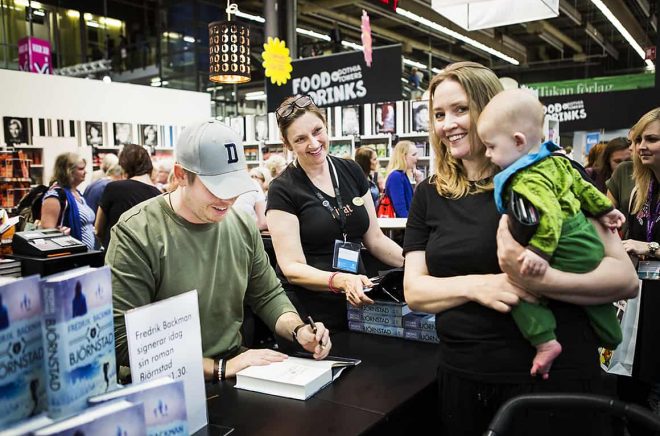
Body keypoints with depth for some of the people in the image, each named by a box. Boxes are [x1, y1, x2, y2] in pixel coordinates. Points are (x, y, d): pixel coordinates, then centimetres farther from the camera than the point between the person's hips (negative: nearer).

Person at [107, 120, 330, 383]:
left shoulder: (242, 226, 2)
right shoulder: (136, 234, -15)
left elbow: (268, 295, 13)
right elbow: (124, 340, -20)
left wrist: (298, 331, -8)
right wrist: (220, 368, -22)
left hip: (235, 365, 6)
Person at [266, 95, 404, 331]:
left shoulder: (351, 171, 3)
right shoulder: (282, 190, -11)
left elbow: (375, 238, 9)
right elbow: (292, 267, -16)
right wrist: (340, 280, -33)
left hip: (356, 305, 4)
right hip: (308, 314, -4)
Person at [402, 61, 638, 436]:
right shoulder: (430, 195, 4)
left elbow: (626, 278, -10)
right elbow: (414, 290, 1)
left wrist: (538, 280, -28)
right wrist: (475, 285, -19)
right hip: (462, 377, 4)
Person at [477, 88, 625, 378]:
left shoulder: (528, 180, -24)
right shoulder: (555, 160, 7)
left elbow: (549, 214, -36)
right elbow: (582, 186, 16)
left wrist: (540, 251, -39)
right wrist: (604, 210, 25)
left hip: (569, 256, -11)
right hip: (590, 246, 11)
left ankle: (545, 342, -12)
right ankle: (611, 339, 52)